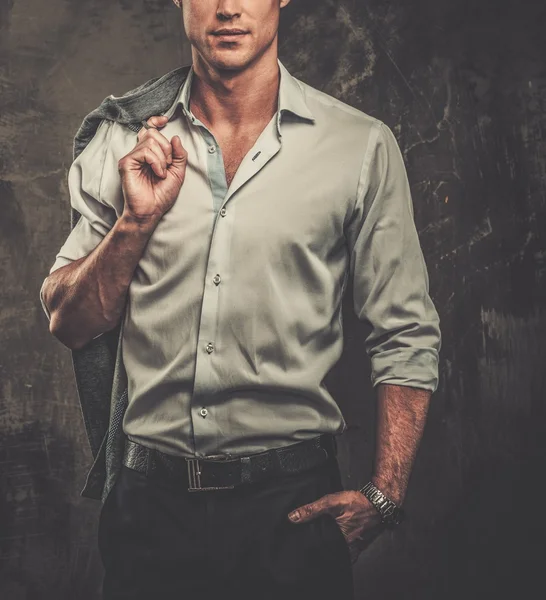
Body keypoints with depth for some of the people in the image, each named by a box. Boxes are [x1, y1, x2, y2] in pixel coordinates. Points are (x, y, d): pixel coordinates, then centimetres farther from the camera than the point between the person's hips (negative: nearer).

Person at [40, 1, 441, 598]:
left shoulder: (361, 145, -2)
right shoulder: (121, 139, 4)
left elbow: (406, 338, 0)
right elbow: (68, 326, 4)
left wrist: (382, 498, -8)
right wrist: (137, 219, -11)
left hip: (294, 502, -1)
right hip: (151, 503, 2)